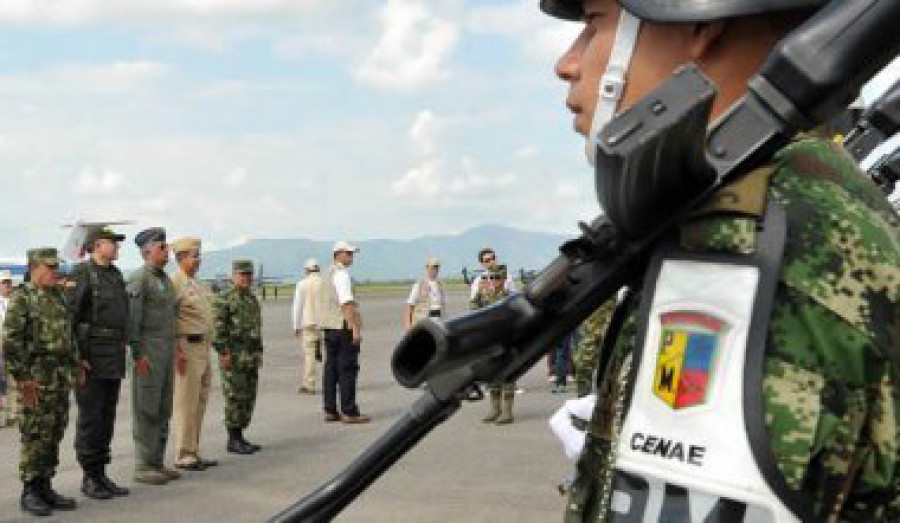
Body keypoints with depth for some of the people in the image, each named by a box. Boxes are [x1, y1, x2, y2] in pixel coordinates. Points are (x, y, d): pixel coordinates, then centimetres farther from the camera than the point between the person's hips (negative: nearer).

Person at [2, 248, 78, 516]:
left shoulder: (59, 298, 15)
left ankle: (45, 487, 17)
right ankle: (29, 492, 3)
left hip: (61, 377, 7)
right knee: (35, 435, -4)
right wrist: (22, 377, -17)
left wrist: (73, 368, 15)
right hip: (36, 378, -7)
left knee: (54, 435, 9)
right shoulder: (22, 297, -8)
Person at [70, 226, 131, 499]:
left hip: (114, 359, 8)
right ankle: (89, 478, 6)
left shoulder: (115, 275, 15)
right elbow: (69, 317, -14)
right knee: (90, 418, -2)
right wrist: (77, 358, -18)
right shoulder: (82, 274, -10)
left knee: (107, 417, 10)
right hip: (90, 358, -8)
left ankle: (101, 474, 17)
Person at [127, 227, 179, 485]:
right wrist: (138, 354, -20)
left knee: (163, 409, 10)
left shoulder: (165, 279, 16)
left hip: (167, 351, 9)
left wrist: (175, 351, 18)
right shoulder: (138, 279, -11)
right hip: (147, 351, -9)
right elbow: (132, 318, -16)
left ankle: (157, 462, 17)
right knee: (146, 410, -4)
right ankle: (142, 467, 1)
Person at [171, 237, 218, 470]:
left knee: (199, 404, 12)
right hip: (186, 348, -9)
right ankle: (184, 456, 0)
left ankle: (194, 453, 19)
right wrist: (177, 351, -21)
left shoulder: (196, 283, 17)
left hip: (203, 348, 9)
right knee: (185, 404, -5)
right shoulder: (174, 283, -12)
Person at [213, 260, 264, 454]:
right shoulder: (224, 299, -7)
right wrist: (223, 352, -19)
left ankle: (239, 436, 15)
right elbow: (218, 328, -14)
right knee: (235, 398, -7)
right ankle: (233, 440, -2)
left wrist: (259, 353, 20)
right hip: (234, 356, -8)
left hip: (251, 358, 8)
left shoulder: (253, 299, 17)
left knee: (248, 398, 8)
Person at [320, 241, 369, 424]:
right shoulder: (341, 273, -12)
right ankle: (349, 412, -7)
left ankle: (330, 411, 11)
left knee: (331, 368, 9)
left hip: (329, 326, 10)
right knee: (347, 369, -7)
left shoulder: (328, 272, 18)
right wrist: (355, 328, -22)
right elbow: (346, 303, -20)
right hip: (344, 327, -10)